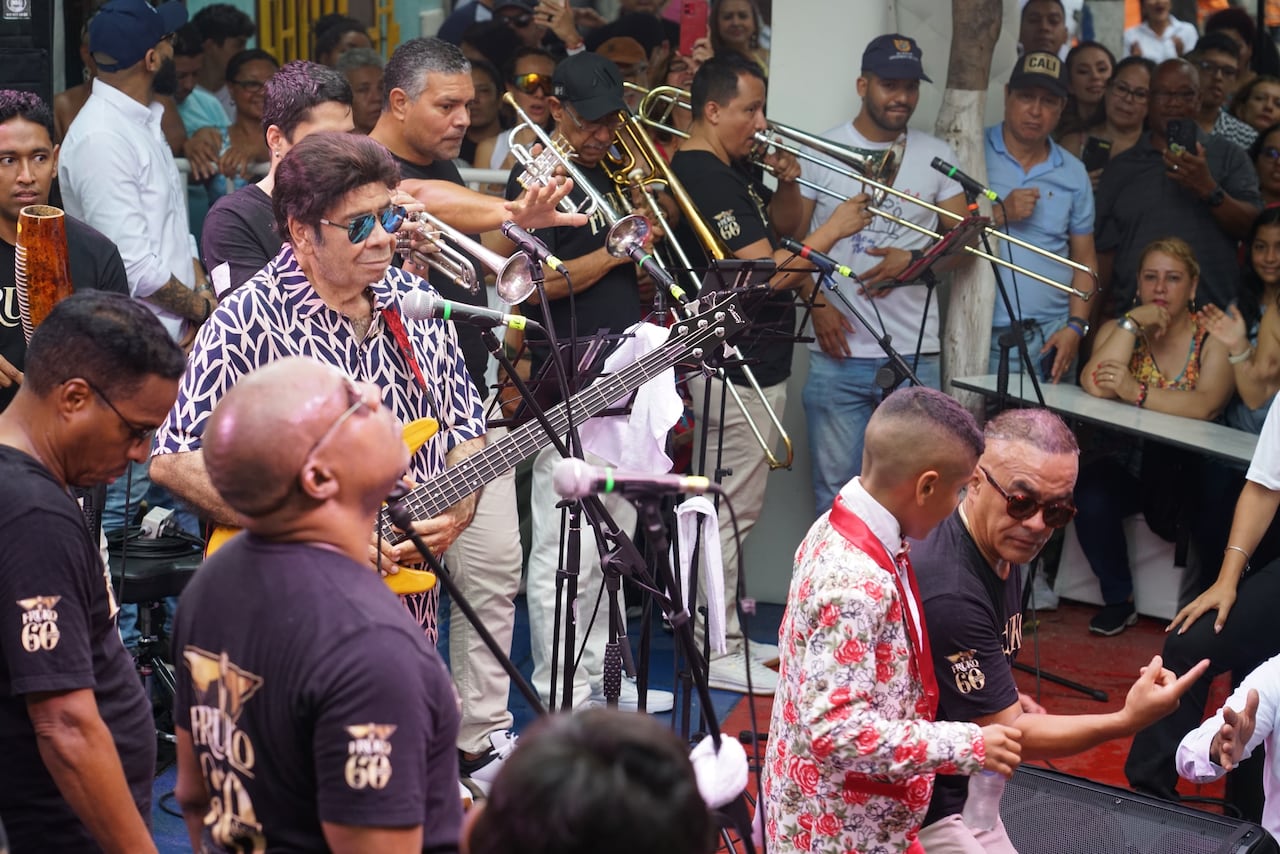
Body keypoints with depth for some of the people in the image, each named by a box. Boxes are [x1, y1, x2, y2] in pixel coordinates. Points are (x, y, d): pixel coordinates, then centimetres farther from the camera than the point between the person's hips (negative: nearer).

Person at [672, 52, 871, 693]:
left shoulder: (729, 170, 13)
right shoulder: (705, 178, -19)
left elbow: (783, 231, 22)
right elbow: (770, 272, -23)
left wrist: (787, 186, 3)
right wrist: (832, 230, -14)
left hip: (750, 363, 11)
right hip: (739, 369, -11)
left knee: (728, 507, 17)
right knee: (731, 511, -6)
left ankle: (724, 634, 26)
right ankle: (717, 654, 0)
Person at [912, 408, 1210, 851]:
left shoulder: (1000, 549, -1)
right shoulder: (950, 593, -30)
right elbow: (1006, 736, -23)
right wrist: (1127, 722, -27)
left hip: (956, 789, 9)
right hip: (922, 814, -9)